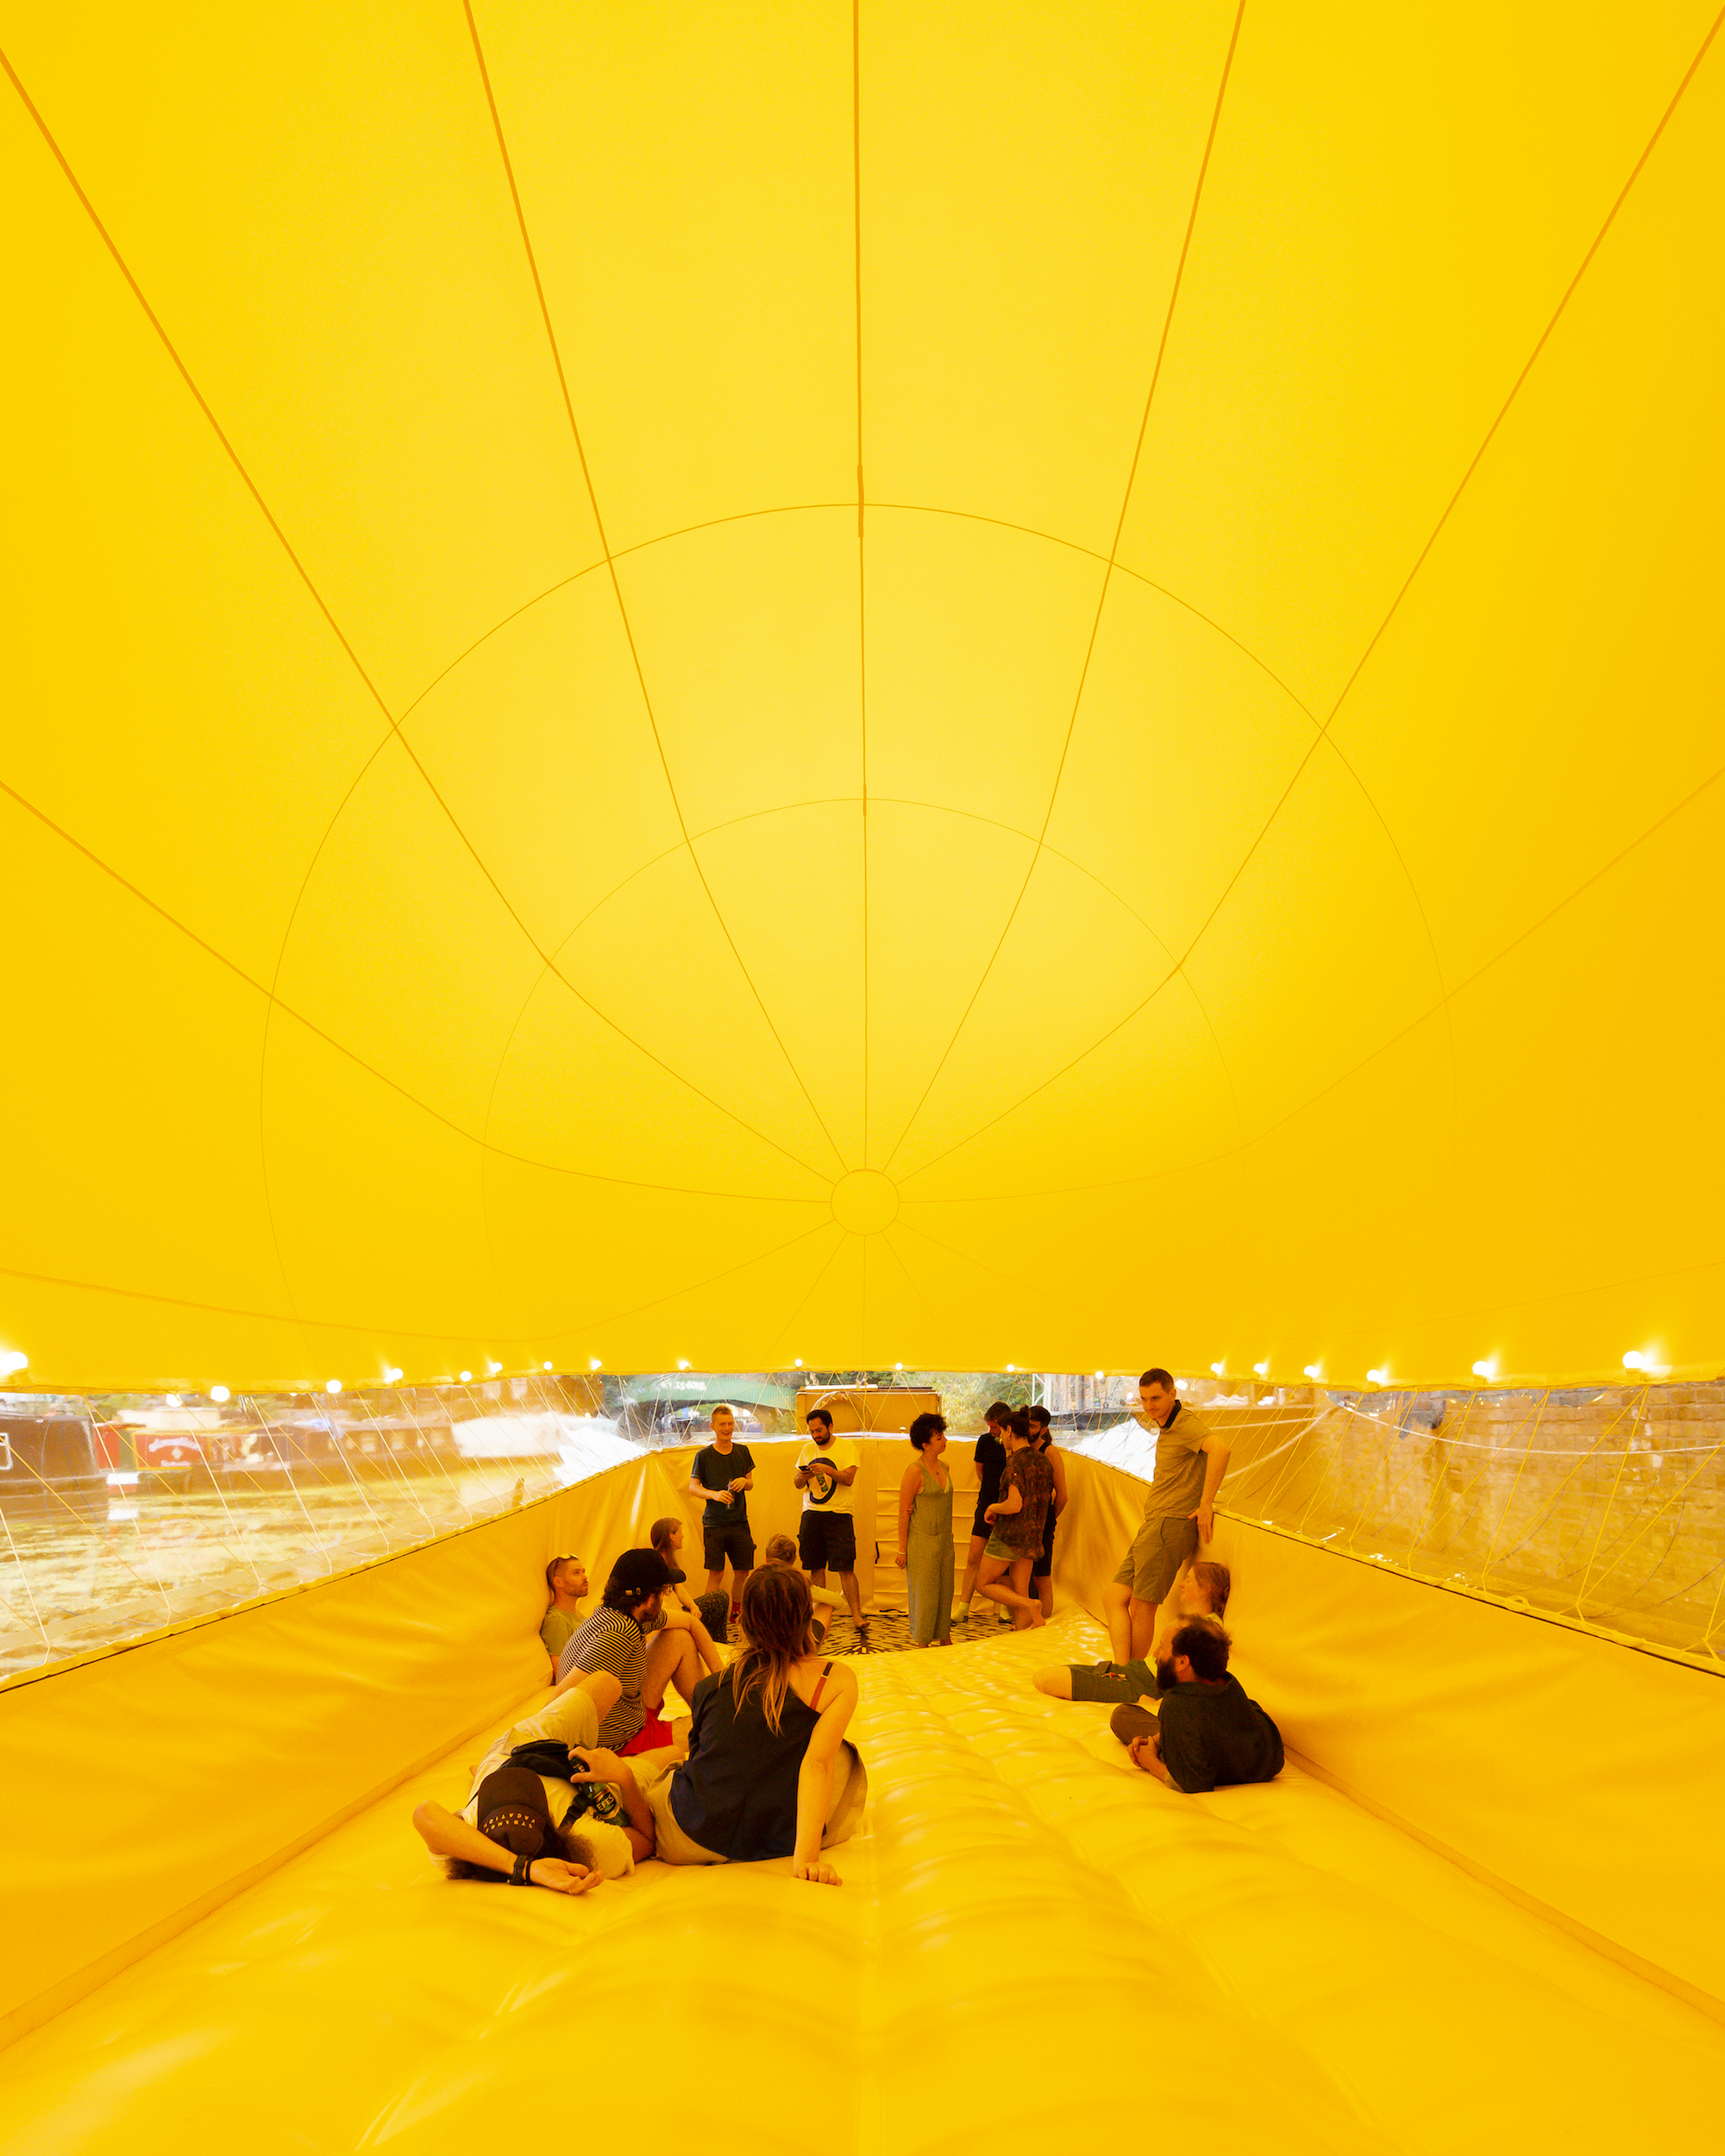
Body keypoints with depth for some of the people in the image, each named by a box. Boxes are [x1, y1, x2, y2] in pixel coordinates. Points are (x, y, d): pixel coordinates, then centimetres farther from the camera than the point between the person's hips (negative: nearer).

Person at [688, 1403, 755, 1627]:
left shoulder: (742, 1451, 6)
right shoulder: (704, 1455, -5)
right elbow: (693, 1487, -4)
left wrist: (744, 1481, -8)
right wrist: (714, 1494, -21)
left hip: (740, 1522, 4)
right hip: (714, 1523, -4)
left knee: (742, 1571, 7)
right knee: (716, 1573, -5)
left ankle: (736, 1614, 25)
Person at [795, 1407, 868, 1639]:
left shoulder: (847, 1447, -1)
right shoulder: (807, 1449, 13)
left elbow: (849, 1478, -12)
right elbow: (798, 1484, 13)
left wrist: (827, 1469, -27)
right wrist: (801, 1476, -10)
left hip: (839, 1514, -4)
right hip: (811, 1514, 4)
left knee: (845, 1568, -7)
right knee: (815, 1567, 5)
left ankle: (857, 1615, -4)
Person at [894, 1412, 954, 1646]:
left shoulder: (943, 1467, 8)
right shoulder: (915, 1470, -14)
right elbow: (903, 1512, -12)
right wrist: (902, 1550, -12)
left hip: (944, 1539, 7)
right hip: (922, 1540, -7)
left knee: (945, 1591, 13)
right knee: (924, 1592, 1)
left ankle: (944, 1639, 27)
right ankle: (920, 1644, 13)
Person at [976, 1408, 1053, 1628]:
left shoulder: (1016, 1462, -18)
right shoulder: (1042, 1461, 7)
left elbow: (1014, 1505, -25)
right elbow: (1051, 1495, 21)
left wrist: (993, 1508, -8)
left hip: (1009, 1535, -8)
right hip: (1032, 1537, 8)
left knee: (984, 1584, 8)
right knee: (1019, 1593, 12)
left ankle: (1031, 1606, -9)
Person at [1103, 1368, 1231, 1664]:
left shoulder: (1185, 1424, -12)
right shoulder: (1165, 1427, 19)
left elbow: (1220, 1448, -29)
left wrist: (1205, 1504, -26)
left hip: (1171, 1525, -10)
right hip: (1153, 1526, 10)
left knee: (1141, 1607, -3)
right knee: (1113, 1597, 2)